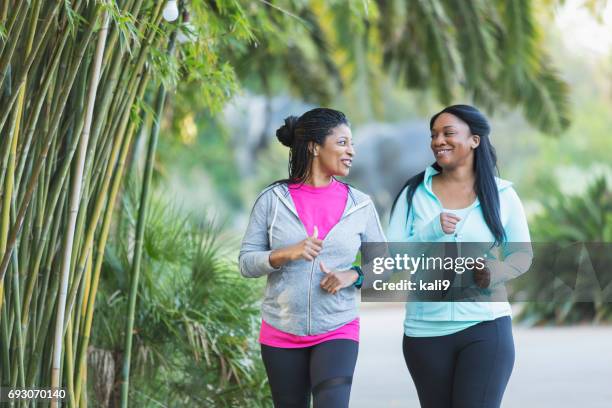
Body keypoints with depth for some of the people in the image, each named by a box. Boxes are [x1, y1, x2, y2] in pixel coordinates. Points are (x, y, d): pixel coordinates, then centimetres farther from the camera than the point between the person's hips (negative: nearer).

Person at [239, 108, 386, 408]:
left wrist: (353, 275, -12)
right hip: (281, 334, 1)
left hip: (338, 331, -1)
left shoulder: (360, 205, 0)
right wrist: (286, 253, -19)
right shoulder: (273, 200, -2)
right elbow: (246, 263, -1)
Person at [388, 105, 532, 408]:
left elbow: (523, 254, 8)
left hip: (485, 326, -2)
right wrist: (430, 232, -18)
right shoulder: (414, 194, 2)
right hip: (425, 331, 2)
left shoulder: (501, 195, 1)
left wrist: (496, 273, -13)